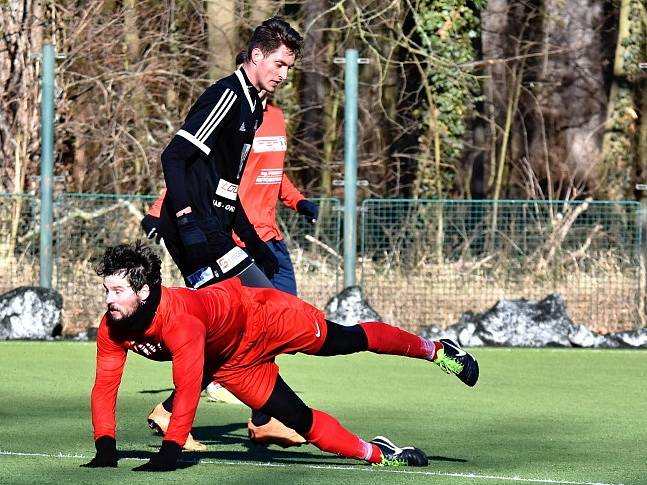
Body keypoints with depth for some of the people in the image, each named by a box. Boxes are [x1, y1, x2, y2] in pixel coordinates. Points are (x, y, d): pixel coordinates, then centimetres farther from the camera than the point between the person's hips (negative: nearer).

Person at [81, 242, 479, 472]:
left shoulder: (180, 321, -44)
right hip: (231, 364, 6)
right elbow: (105, 386, -16)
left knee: (350, 340, 13)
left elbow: (188, 390, -43)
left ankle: (437, 350, 36)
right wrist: (105, 449, -25)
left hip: (260, 317, -6)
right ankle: (376, 454, 26)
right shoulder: (112, 328, -23)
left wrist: (170, 451, -42)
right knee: (299, 419, 7)